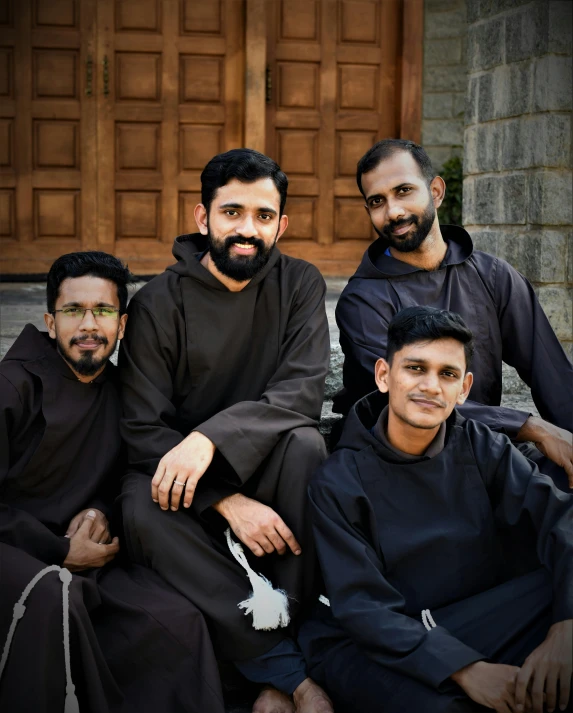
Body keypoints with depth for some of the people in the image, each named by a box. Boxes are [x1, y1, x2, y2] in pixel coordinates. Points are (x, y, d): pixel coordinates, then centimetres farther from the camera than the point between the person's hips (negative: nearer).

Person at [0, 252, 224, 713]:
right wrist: (62, 552, -12)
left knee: (179, 624, -22)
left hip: (83, 556, 4)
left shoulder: (120, 392, 11)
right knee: (53, 596, -39)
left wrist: (101, 513, -1)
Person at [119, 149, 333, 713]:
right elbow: (143, 428, -12)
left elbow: (301, 392, -15)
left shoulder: (299, 284, -2)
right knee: (144, 510, -32)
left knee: (304, 443, -32)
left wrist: (212, 437, -33)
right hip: (191, 482, 0)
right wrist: (227, 502, -26)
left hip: (266, 472, 1)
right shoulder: (158, 303, -6)